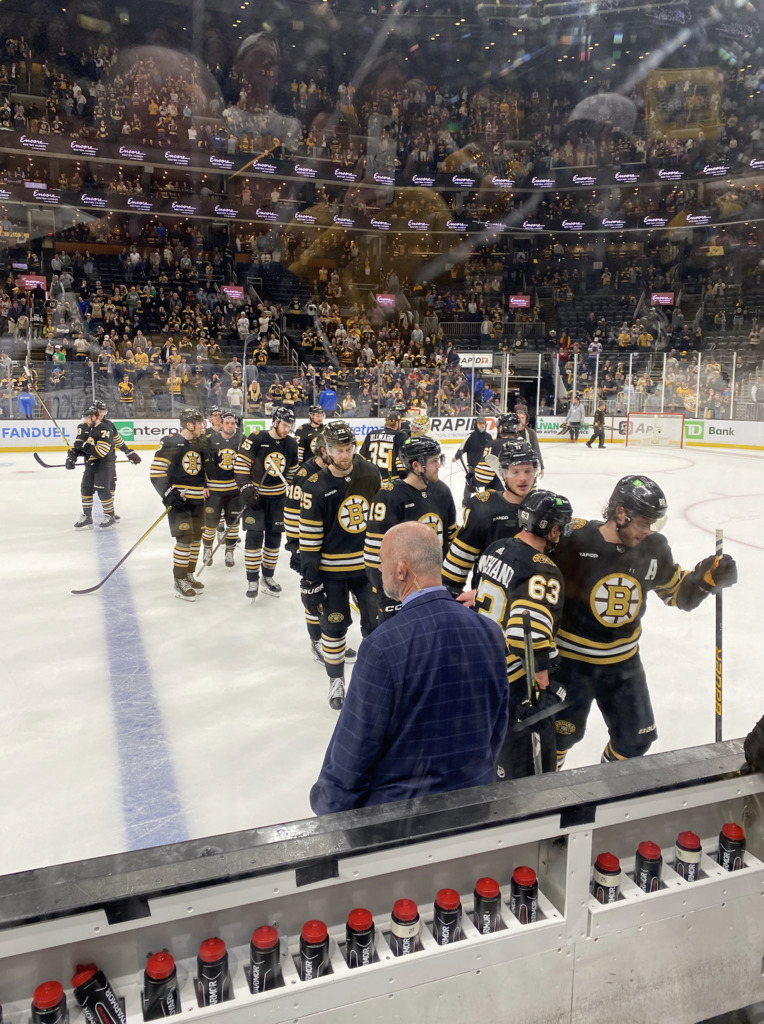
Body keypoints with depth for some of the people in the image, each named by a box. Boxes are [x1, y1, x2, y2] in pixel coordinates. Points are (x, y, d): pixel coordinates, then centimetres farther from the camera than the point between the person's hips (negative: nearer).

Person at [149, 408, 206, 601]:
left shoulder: (199, 443, 10)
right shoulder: (171, 443, -12)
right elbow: (156, 471, -14)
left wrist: (205, 490, 15)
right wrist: (168, 493, -21)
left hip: (197, 500, 7)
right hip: (178, 498, -7)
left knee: (196, 538, 12)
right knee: (185, 538, -11)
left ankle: (189, 574, 27)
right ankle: (179, 581, 0)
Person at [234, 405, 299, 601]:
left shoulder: (291, 444, 0)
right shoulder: (256, 439, -15)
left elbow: (293, 471, 12)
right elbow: (240, 464, -12)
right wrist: (246, 488, -18)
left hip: (278, 497, 5)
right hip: (255, 494, -4)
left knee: (274, 538, 10)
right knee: (254, 537, -5)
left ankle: (268, 576, 24)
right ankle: (252, 580, 6)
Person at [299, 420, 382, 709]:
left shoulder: (371, 474, -5)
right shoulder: (315, 487, -14)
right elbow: (309, 538, -11)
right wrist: (309, 581, -10)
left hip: (368, 563, 2)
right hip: (331, 569, -2)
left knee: (376, 621, 10)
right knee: (334, 625, 9)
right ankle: (336, 679, 29)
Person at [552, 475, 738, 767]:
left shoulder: (654, 547, -7)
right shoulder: (575, 540, -23)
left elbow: (679, 592, 6)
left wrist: (708, 575, -11)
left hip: (623, 660, 5)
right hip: (572, 658, -5)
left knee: (636, 738, 15)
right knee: (563, 732, 8)